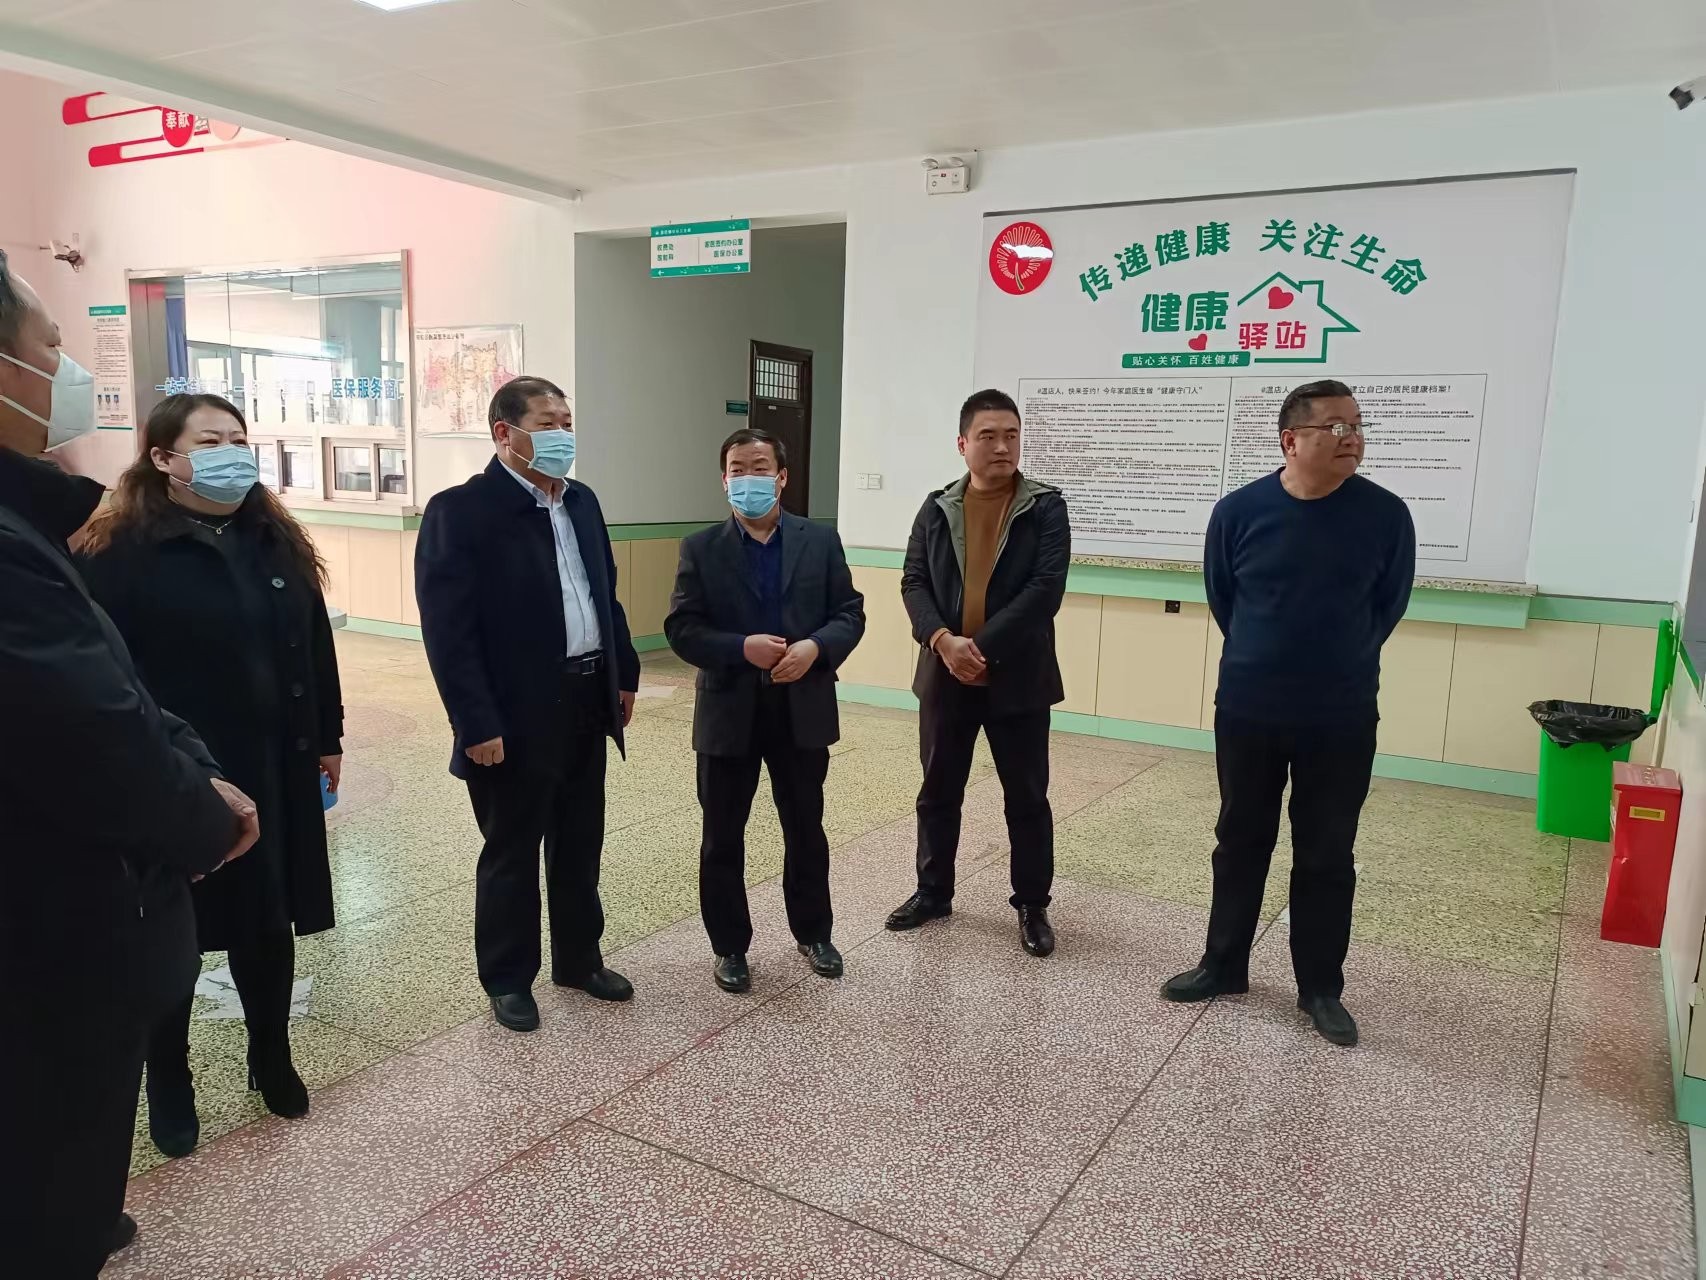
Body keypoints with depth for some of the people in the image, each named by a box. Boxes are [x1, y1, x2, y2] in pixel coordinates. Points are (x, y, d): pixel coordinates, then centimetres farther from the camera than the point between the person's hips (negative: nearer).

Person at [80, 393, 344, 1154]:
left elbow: (314, 647, 10)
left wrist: (327, 738, 11)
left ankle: (272, 1061, 35)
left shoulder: (278, 543, 7)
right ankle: (169, 1089, 31)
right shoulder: (123, 554, -10)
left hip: (274, 773, 5)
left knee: (270, 927, 15)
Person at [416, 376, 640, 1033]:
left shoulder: (581, 501, 9)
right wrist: (477, 725, -20)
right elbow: (448, 631, -17)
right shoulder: (461, 510, -13)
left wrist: (624, 675, 14)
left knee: (580, 847, 19)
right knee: (511, 855, 10)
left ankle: (579, 959, 36)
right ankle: (507, 979, 27)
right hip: (517, 717, -7)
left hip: (587, 703, 7)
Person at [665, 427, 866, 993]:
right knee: (722, 838, 9)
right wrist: (741, 648, -22)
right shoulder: (700, 548, -1)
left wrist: (816, 647, -18)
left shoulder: (820, 541, 3)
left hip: (803, 710, 1)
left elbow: (850, 613, 1)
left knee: (806, 831, 14)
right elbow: (681, 629, -6)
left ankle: (813, 933, 34)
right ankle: (729, 947, 26)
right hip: (728, 713, -1)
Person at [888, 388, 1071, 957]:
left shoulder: (1046, 508, -4)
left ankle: (1032, 905, 22)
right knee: (938, 791, 13)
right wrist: (942, 640, -18)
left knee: (1027, 797, 7)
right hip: (946, 675, 3)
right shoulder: (937, 509, 5)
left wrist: (983, 647, -19)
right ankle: (933, 892, 30)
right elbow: (914, 582, -1)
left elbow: (1045, 588, -13)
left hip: (1017, 677, -2)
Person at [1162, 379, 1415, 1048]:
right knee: (1240, 842, 13)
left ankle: (1321, 988, 23)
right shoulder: (1239, 511, -7)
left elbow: (1389, 605, 6)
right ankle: (1223, 965, 28)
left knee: (1327, 856, 9)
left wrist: (1335, 663, 12)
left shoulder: (1385, 515, -7)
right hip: (1246, 711, 1)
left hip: (1342, 719, 0)